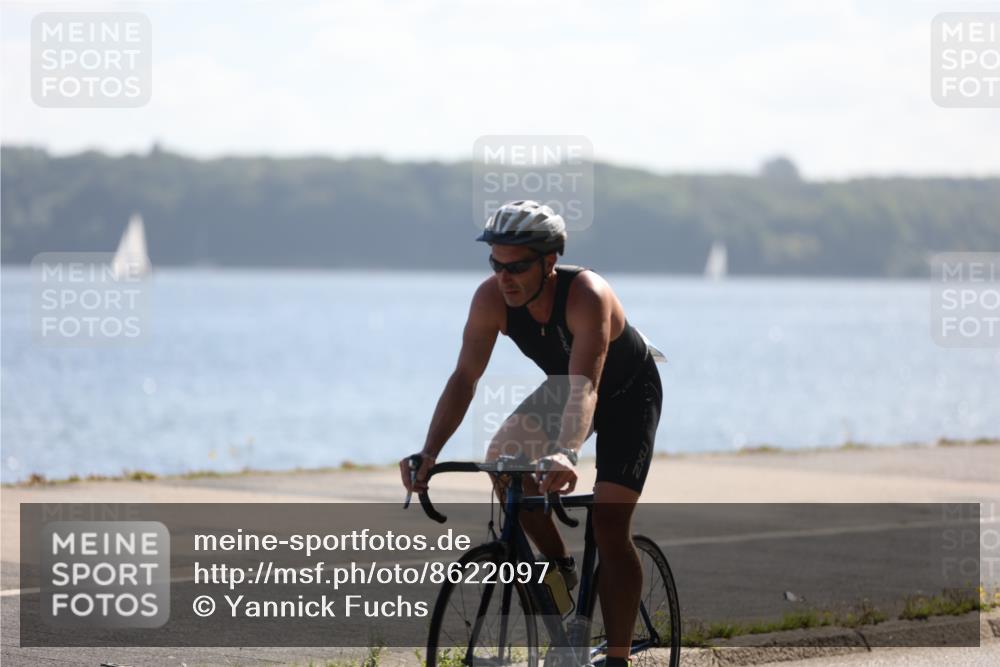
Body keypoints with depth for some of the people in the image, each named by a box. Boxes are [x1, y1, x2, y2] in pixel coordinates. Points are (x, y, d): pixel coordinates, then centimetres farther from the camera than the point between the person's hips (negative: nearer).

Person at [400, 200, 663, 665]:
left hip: (628, 395, -6)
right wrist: (429, 452, -39)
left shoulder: (587, 296, -40)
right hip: (562, 388, 6)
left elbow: (584, 388, -50)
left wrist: (565, 455, -67)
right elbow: (465, 377, -26)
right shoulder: (491, 299, -25)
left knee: (609, 526, -15)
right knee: (502, 460, -15)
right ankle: (560, 567, 6)